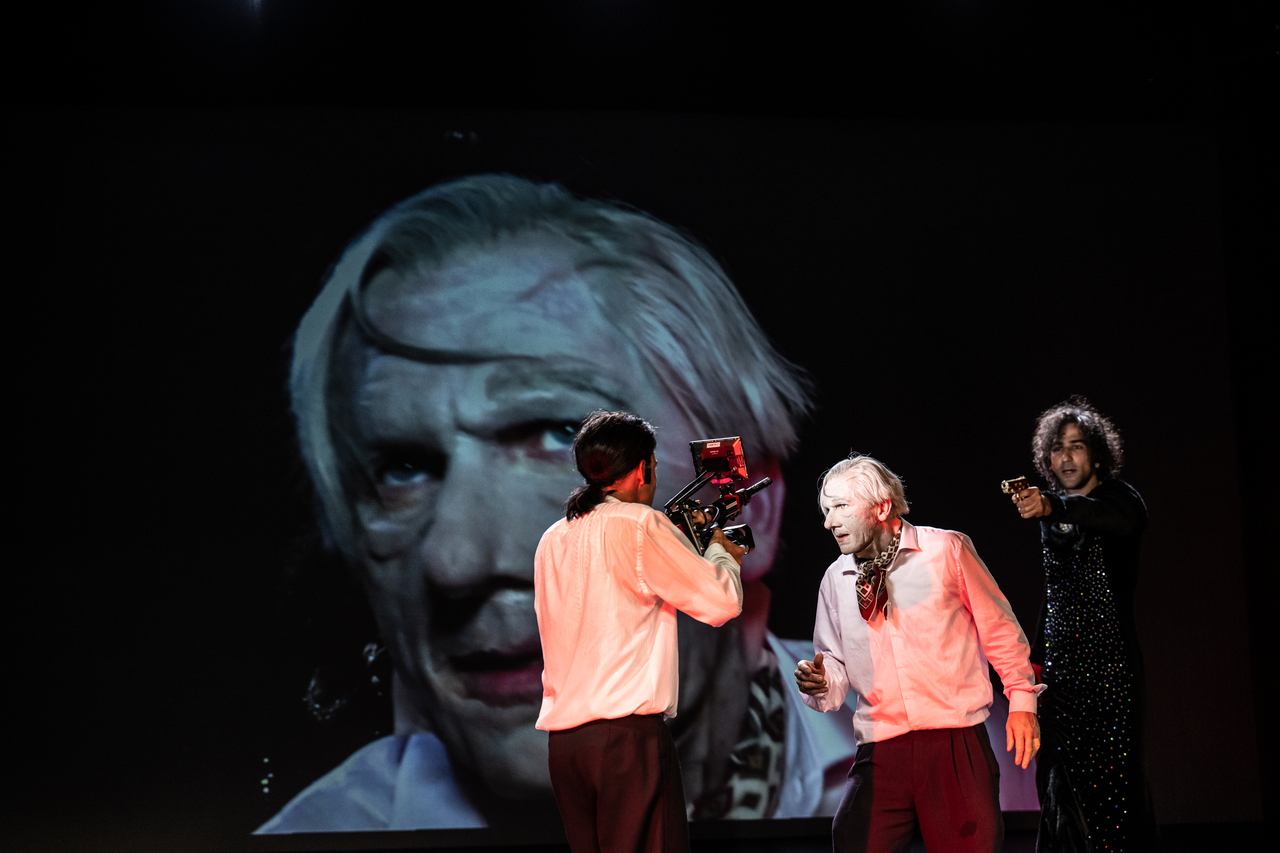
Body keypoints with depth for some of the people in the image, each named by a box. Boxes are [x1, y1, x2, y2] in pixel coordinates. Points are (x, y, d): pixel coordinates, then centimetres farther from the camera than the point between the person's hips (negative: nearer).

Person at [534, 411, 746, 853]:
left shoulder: (552, 540, 16)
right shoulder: (640, 524, -6)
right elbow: (721, 602, -5)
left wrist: (678, 541, 29)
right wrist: (720, 551, 17)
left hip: (562, 739, 8)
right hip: (629, 733, -7)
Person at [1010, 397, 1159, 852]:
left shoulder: (1117, 497, -3)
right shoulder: (1053, 516, 16)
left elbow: (1125, 519, -30)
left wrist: (1052, 506, -45)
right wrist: (1037, 655, 17)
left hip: (1109, 664, -6)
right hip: (1061, 667, 6)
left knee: (1113, 776, -10)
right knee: (1061, 776, 4)